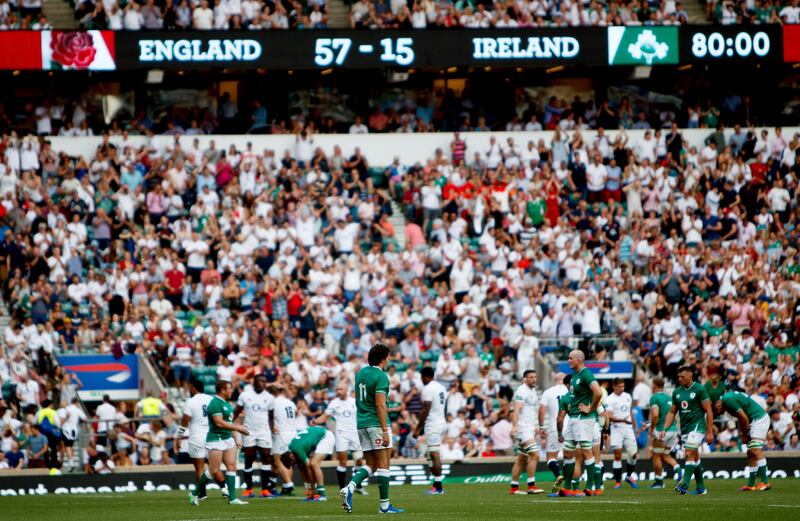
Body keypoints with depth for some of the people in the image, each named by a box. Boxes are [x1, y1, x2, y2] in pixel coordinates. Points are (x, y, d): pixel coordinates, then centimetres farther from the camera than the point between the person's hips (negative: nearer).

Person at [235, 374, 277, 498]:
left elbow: (271, 417, 10)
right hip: (249, 432, 0)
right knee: (248, 460, 4)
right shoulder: (245, 395, 0)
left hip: (264, 432, 0)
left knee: (266, 459, -5)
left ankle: (265, 489, -1)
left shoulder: (269, 398, 3)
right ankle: (248, 489, 10)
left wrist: (271, 431, 3)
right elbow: (236, 412, 3)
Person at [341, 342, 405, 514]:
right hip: (376, 423, -8)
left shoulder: (361, 373, 13)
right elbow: (380, 405, -19)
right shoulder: (381, 376, -13)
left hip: (361, 423, 8)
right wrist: (385, 431, -20)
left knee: (371, 464, 11)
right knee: (383, 464, -1)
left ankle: (350, 488, -11)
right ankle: (385, 505, -1)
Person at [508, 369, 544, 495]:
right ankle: (531, 486, -19)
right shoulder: (522, 391, -11)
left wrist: (537, 428, 27)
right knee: (534, 455, -18)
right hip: (523, 427, -10)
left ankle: (514, 487, 13)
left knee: (522, 459, 10)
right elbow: (516, 410, -21)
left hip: (531, 428, 10)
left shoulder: (533, 391, 19)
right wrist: (514, 426, -31)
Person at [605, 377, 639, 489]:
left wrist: (635, 426, 25)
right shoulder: (610, 400, -7)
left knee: (634, 454, 2)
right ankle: (618, 481, 1)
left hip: (628, 427, 5)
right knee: (617, 455, -5)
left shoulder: (628, 396, 13)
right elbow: (609, 416, -17)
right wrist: (621, 420, -31)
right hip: (617, 428, -5)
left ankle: (629, 476, 23)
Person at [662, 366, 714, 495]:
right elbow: (672, 412, 16)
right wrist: (665, 429, 4)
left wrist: (709, 432, -12)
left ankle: (684, 485, -20)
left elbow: (708, 411, -8)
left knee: (690, 454, -17)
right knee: (695, 458, 11)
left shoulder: (699, 389, -8)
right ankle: (701, 488, 17)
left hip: (697, 426, -7)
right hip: (684, 429, 7)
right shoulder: (677, 392, 11)